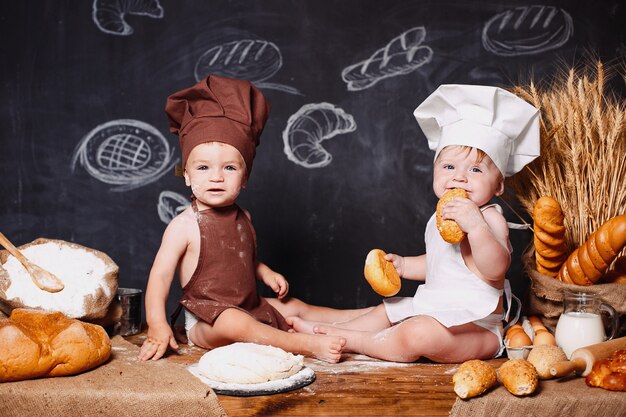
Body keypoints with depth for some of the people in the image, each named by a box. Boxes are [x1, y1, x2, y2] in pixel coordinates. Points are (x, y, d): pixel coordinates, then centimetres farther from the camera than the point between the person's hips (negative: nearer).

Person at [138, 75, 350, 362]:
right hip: (205, 323, -8)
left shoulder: (242, 218, 6)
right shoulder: (184, 226, -15)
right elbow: (161, 275, -19)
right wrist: (157, 327, -28)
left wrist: (265, 273, 4)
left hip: (251, 308, 8)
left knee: (295, 307, 11)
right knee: (234, 322, -35)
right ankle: (308, 345, -34)